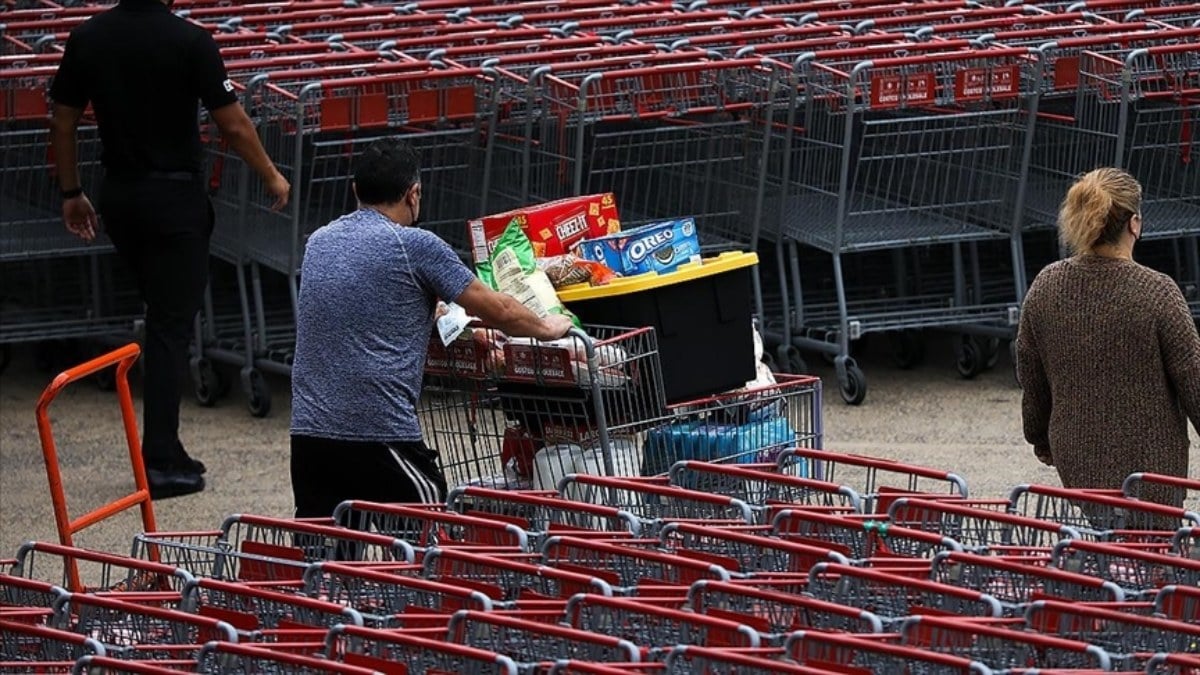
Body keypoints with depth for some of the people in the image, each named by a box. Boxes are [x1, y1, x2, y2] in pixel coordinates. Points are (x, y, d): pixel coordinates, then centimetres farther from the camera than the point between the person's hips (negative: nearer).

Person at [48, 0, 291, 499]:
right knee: (171, 326, -2)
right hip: (176, 197, -5)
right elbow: (233, 125, -11)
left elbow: (62, 124, 5)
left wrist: (71, 193, 17)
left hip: (118, 196, 5)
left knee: (162, 314, 18)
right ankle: (160, 460, -6)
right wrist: (271, 177, 5)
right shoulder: (190, 41, -15)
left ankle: (167, 450, 17)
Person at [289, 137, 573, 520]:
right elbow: (499, 311, 4)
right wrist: (546, 328, 23)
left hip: (308, 431, 6)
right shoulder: (414, 246, -5)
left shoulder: (319, 243, 14)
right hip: (381, 433, -6)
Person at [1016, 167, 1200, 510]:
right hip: (1148, 460, -5)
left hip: (1076, 458, 5)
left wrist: (1040, 439, 24)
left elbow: (1031, 379, 9)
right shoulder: (1157, 293, -17)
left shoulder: (1046, 287, -3)